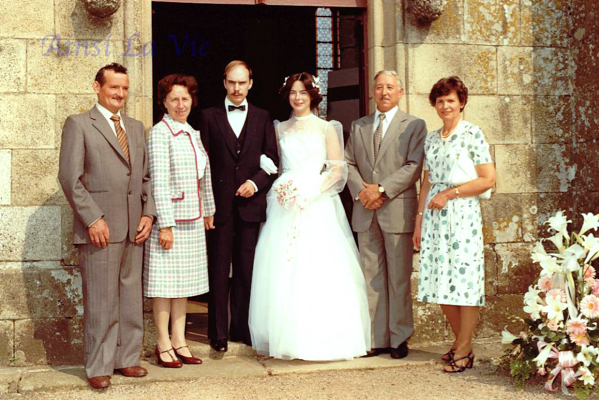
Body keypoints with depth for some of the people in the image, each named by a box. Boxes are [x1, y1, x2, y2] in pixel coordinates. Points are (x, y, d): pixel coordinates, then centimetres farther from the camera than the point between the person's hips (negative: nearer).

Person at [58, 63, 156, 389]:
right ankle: (99, 367, 10)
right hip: (100, 228, -6)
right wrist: (93, 219, -13)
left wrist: (148, 213, 4)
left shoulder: (136, 127, 18)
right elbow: (70, 177, -7)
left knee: (132, 298, 10)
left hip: (134, 229, 6)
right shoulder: (78, 124, 0)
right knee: (100, 301, -1)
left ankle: (127, 359, 21)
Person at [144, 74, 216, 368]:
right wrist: (165, 224, -17)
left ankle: (179, 340, 18)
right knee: (165, 282, 0)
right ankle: (163, 344, 9)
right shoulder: (159, 133, -9)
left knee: (184, 281, 11)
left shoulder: (193, 134, 14)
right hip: (169, 217, -7)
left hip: (192, 220, 7)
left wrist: (208, 211, 21)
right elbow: (159, 181, -14)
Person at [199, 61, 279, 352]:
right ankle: (218, 333, 8)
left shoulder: (262, 118, 12)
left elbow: (272, 159, 8)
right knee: (218, 270, 1)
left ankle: (242, 329, 16)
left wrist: (256, 182, -9)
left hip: (250, 203, 1)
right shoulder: (209, 116, 8)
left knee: (246, 269, 5)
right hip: (220, 204, -1)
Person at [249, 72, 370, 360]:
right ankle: (287, 337, 4)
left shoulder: (326, 128, 8)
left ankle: (321, 338, -2)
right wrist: (279, 188, -6)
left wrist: (310, 191, -12)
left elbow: (337, 170, 1)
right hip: (285, 205, 3)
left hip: (318, 204, -2)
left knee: (319, 270, -9)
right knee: (282, 270, -3)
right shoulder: (279, 129, 15)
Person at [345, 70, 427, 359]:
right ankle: (376, 338, 11)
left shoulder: (414, 126, 4)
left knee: (399, 278, 1)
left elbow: (414, 167, -6)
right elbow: (349, 163, 12)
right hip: (365, 212, 4)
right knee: (371, 278, 5)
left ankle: (399, 338, 11)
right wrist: (360, 191, -7)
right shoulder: (358, 126, 17)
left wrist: (381, 189, -14)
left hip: (397, 210, -4)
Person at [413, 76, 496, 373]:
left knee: (464, 281, -3)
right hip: (434, 217, 6)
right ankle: (462, 341, 21)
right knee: (440, 283, 7)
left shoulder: (472, 134, -3)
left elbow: (488, 179, -9)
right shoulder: (431, 139, 14)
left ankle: (463, 352, 5)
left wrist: (449, 194, -10)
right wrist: (419, 221, 12)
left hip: (461, 214, -6)